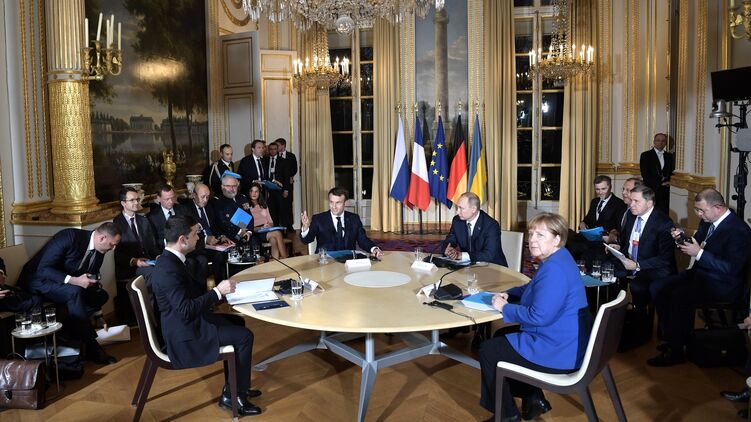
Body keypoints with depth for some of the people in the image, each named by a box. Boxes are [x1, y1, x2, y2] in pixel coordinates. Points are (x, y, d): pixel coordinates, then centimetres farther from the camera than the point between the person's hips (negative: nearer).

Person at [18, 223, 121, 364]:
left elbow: (92, 283, 8)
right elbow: (43, 269, -26)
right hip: (38, 280, -8)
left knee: (101, 295, -5)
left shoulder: (99, 252, -1)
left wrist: (98, 316, 7)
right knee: (75, 292, -33)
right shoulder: (69, 237, -24)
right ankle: (91, 347, -26)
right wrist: (74, 280, -38)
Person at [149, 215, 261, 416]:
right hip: (184, 333, -11)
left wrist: (219, 288, 1)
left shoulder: (171, 259, 5)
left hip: (187, 322, 11)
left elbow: (193, 288, 15)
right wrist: (217, 292, -23)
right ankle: (233, 397, 5)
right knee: (244, 336, -9)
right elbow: (186, 310, -31)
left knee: (237, 323, 16)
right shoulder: (168, 269, -27)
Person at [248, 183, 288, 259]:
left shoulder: (263, 205, 25)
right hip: (256, 233, -5)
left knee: (273, 240, -33)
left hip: (268, 230, 5)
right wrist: (261, 228, -15)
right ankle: (285, 259, -32)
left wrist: (269, 225, -2)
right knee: (277, 233, -31)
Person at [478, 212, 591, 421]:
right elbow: (533, 289, 24)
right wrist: (508, 294, 6)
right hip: (563, 341, 11)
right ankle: (533, 397, 24)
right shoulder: (555, 260, 8)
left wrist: (505, 308, -16)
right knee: (500, 336, 23)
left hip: (559, 352, -11)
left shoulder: (555, 269, -26)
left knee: (488, 350, 0)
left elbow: (539, 316, -30)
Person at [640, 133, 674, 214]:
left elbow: (672, 172, 15)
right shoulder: (646, 155, 3)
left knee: (664, 213, -2)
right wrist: (660, 182, -10)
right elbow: (645, 174, -5)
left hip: (665, 192, 4)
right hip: (651, 190, -3)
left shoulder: (669, 156, 16)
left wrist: (668, 181, -6)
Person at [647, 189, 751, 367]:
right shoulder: (707, 221, 6)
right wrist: (682, 239, -2)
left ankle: (675, 350, -15)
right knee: (662, 289, -9)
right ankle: (672, 337, 5)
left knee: (680, 296, -28)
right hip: (699, 272, 9)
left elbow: (731, 268, -25)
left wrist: (699, 253, -27)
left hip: (722, 284, -9)